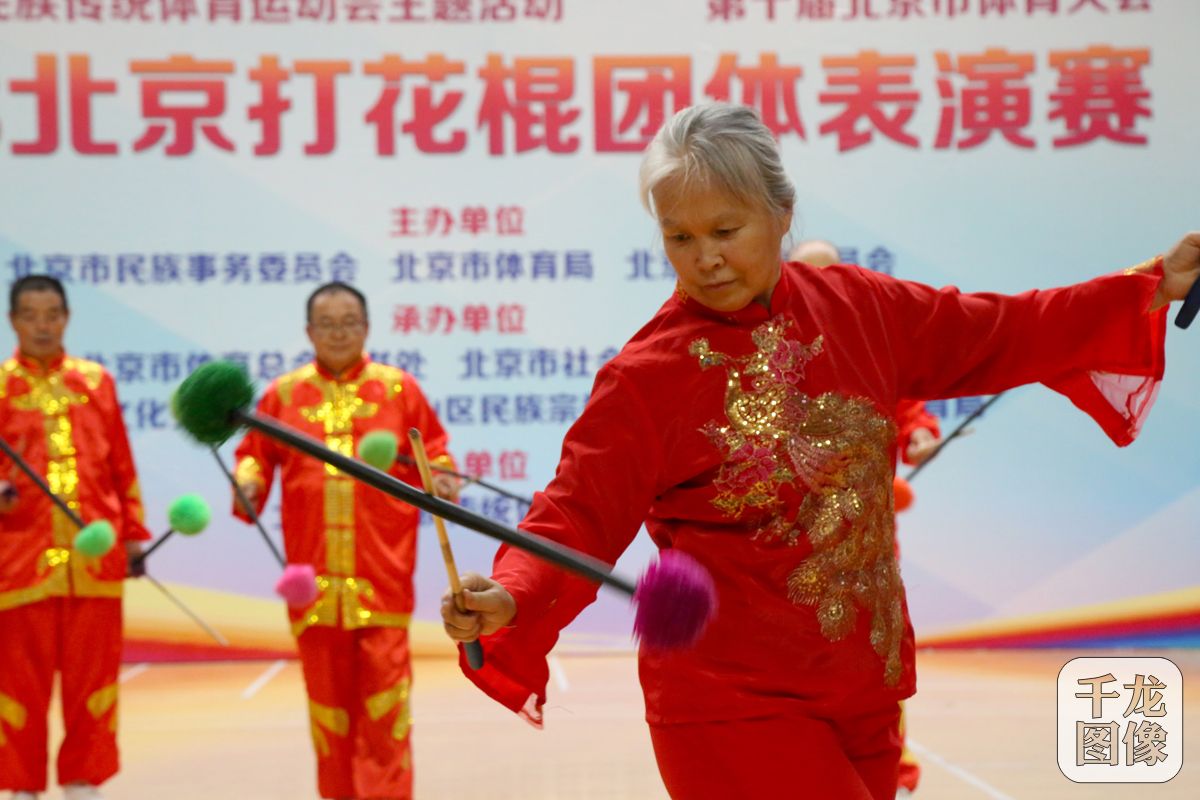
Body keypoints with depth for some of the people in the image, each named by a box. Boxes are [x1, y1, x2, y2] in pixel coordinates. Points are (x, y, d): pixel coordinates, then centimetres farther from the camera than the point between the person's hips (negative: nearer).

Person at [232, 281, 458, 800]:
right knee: (326, 689, 8)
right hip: (313, 574, 2)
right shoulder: (284, 394, 8)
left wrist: (443, 481, -11)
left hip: (382, 571, -1)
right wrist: (248, 483, -8)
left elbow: (433, 452, 9)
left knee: (384, 687, -5)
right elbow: (255, 455, 12)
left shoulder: (399, 389, 6)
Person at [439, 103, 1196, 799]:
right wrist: (511, 598, -34)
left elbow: (1001, 335, 13)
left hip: (864, 692, 6)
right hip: (736, 706, -5)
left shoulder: (858, 307, 2)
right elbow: (579, 517, -14)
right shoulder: (644, 377, -12)